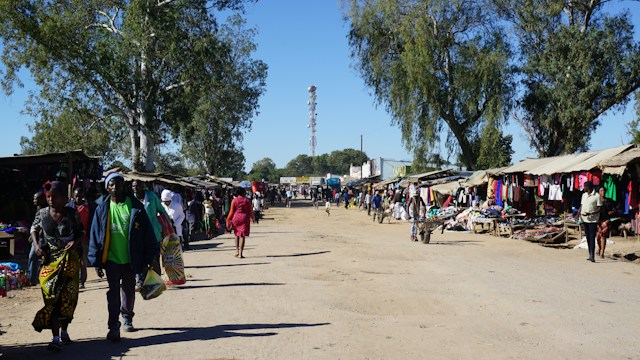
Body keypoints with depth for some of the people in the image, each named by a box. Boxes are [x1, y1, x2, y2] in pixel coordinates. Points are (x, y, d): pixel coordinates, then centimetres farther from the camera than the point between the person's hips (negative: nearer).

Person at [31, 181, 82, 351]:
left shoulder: (72, 214, -3)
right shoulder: (42, 214, 0)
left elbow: (81, 231, 9)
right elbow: (34, 228, 16)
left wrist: (76, 241, -11)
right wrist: (36, 244, -1)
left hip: (70, 260, 0)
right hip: (50, 260, 0)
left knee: (68, 297, 6)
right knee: (52, 297, -7)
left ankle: (64, 331, 25)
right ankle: (56, 338, -7)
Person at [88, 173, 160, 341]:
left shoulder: (135, 206, -4)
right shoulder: (103, 209, -1)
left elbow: (147, 231, -1)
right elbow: (95, 236, 2)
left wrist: (150, 257, -3)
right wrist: (96, 261, -2)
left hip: (130, 259, 1)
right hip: (111, 259, -1)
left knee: (129, 291, 16)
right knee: (113, 292, -4)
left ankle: (127, 318, 37)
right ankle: (114, 326, 0)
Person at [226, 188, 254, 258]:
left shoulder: (234, 200, 0)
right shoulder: (247, 200, -1)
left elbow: (231, 212, -1)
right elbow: (250, 211, 4)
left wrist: (228, 220, 8)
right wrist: (252, 218, 22)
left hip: (236, 218, 1)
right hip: (244, 218, -1)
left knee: (237, 234, 18)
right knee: (242, 236, -1)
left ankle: (237, 251, 9)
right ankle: (240, 253, -5)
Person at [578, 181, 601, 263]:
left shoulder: (597, 196, -8)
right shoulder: (584, 195, 13)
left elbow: (599, 208, -9)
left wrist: (591, 213, -22)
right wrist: (578, 213, 2)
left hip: (593, 219, -6)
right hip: (584, 219, 6)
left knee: (592, 237, -9)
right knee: (587, 237, 10)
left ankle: (592, 255, -11)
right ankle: (590, 255, 17)